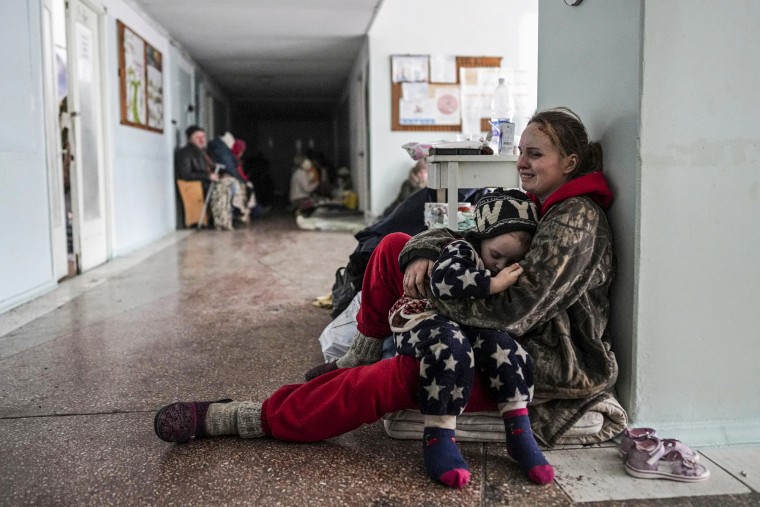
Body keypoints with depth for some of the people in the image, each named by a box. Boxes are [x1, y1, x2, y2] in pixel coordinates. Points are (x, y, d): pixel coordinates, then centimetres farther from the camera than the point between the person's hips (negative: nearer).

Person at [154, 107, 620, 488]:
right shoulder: (533, 205, 11)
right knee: (394, 246, 3)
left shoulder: (576, 223, -18)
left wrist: (433, 287, -22)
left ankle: (221, 419, -19)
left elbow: (514, 308, -29)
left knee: (389, 380, -27)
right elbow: (457, 236, 7)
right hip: (496, 334, 9)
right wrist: (423, 254, -16)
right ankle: (357, 362, 10)